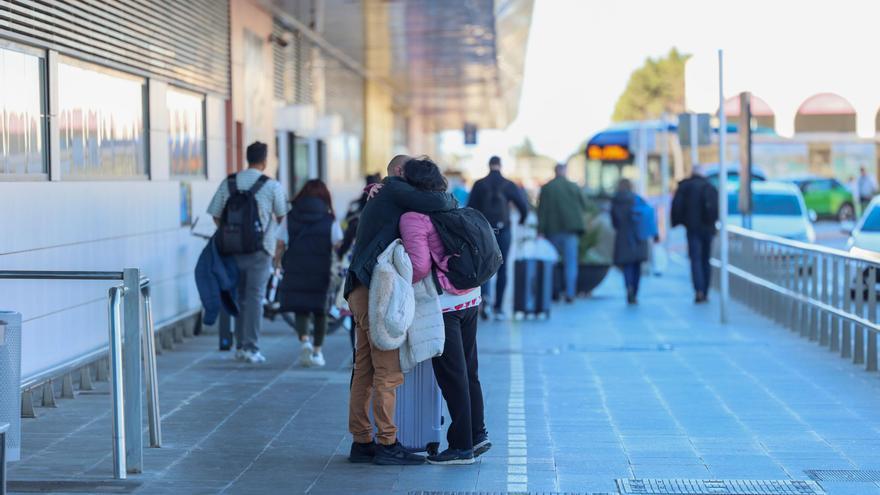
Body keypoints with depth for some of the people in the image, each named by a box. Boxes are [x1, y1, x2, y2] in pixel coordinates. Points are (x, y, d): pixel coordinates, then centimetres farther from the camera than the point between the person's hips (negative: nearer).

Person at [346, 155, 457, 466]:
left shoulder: (378, 202, 28)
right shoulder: (395, 189, -1)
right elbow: (434, 203, -14)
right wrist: (450, 200, 5)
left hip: (362, 292, 10)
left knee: (365, 371, 8)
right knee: (389, 371, -8)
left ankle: (362, 443, 10)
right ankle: (387, 445, -8)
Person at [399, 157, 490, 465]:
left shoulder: (413, 218, -15)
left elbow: (420, 265, -23)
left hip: (443, 304, -8)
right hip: (470, 298, 8)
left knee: (451, 376, 0)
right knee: (468, 370, 16)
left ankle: (461, 446, 6)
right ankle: (477, 434, 21)